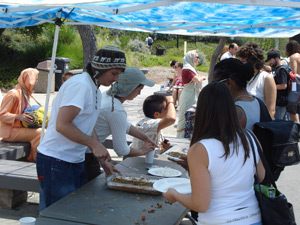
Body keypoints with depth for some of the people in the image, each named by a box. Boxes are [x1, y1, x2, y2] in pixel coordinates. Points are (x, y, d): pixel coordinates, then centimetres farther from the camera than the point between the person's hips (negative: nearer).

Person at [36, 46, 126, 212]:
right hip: (55, 162, -10)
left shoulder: (95, 90, 14)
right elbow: (62, 125, -24)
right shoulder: (80, 85, -18)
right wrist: (94, 144, -20)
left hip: (76, 161, 10)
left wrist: (103, 160, 14)